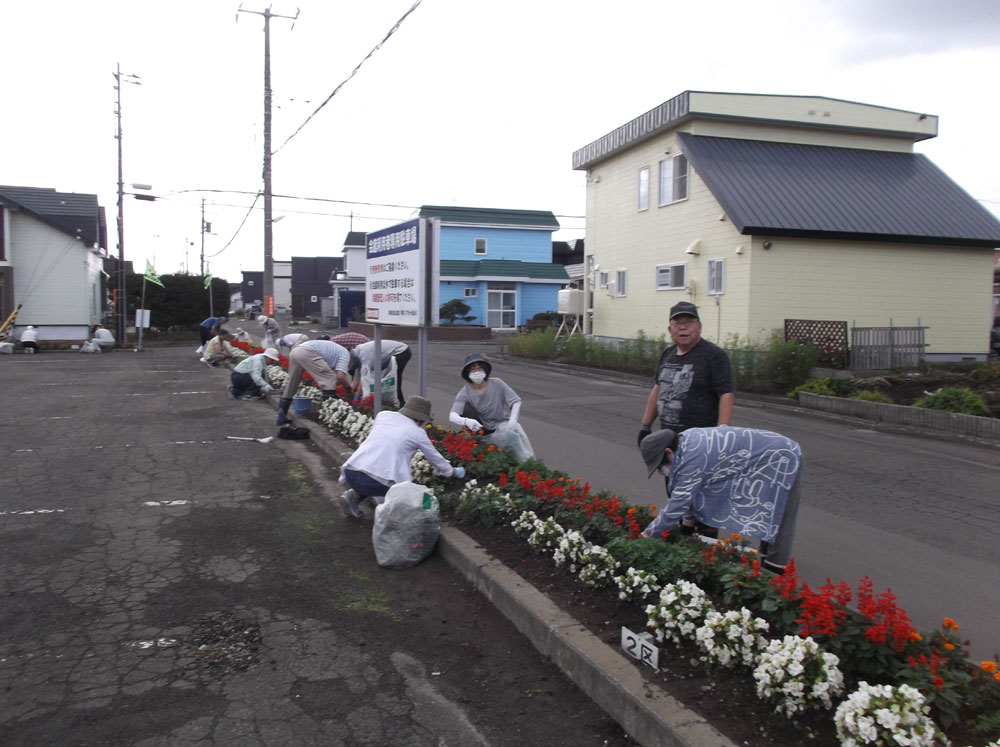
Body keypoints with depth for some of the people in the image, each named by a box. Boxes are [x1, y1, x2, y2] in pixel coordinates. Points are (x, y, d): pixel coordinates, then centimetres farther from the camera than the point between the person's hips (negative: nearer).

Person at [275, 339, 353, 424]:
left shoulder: (335, 349, 35)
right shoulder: (345, 354, 12)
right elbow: (340, 376, -4)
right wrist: (349, 388, 14)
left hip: (294, 350, 9)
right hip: (307, 352, -9)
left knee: (291, 385, 20)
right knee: (330, 379, 1)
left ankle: (281, 415, 20)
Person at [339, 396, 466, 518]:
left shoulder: (383, 414, 16)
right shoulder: (418, 433, 9)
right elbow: (435, 457, 22)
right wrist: (453, 471, 41)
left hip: (350, 472, 5)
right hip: (377, 481, -4)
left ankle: (355, 494, 11)